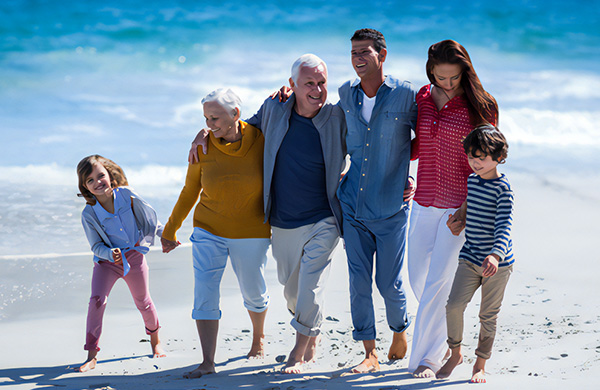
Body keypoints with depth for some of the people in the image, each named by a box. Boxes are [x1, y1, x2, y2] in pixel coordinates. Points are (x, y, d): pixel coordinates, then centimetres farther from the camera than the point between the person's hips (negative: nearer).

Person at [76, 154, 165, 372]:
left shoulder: (126, 195, -16)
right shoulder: (88, 214, -18)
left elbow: (150, 216, 2)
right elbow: (97, 246, -11)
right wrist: (110, 254, -31)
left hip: (134, 256, 1)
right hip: (107, 260, -1)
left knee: (143, 302, 15)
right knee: (97, 300, -20)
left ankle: (155, 340, 43)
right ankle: (91, 356, -14)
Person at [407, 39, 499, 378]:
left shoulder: (481, 107, -8)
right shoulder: (422, 99, 4)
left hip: (459, 206, -5)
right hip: (425, 202, 5)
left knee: (438, 280, -6)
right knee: (419, 279, 11)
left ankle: (428, 356, 5)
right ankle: (445, 339, 33)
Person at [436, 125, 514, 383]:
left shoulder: (503, 188, -14)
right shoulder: (470, 181, 6)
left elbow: (504, 226, -25)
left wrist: (496, 255, -39)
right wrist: (459, 221, 8)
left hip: (498, 264, -5)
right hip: (470, 258, 5)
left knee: (488, 316, 5)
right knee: (454, 305, -9)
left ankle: (480, 365, 21)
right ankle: (455, 353, 12)